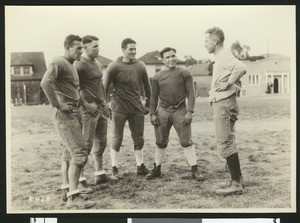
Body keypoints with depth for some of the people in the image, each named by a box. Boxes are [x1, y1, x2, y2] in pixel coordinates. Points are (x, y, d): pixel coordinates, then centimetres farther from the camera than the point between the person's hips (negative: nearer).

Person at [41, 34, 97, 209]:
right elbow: (46, 82, -28)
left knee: (69, 153, 15)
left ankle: (66, 191, 24)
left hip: (74, 114, 10)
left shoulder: (72, 66, 19)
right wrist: (58, 104, -25)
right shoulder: (59, 63, -13)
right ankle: (73, 197, -13)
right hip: (65, 115, -10)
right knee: (79, 153, -14)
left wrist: (86, 105, 19)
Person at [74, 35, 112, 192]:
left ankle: (100, 174, 24)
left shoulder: (98, 64, 16)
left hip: (101, 107, 9)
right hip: (89, 108, -9)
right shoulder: (79, 65, -13)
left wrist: (105, 103, 21)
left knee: (101, 142, 13)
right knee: (86, 144, -7)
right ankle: (80, 180, -2)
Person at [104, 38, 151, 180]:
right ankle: (114, 170, 8)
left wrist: (148, 104, 14)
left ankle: (140, 167, 21)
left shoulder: (140, 66, 2)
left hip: (137, 109, 4)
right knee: (117, 139, 2)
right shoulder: (114, 67, -9)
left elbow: (146, 86, 13)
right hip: (119, 109, -4)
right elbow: (105, 87, -2)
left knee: (139, 139, 10)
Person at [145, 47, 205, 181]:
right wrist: (152, 114, 3)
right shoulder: (157, 77, 9)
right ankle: (157, 169, 21)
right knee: (160, 142, 8)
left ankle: (194, 170, 2)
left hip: (180, 111, -2)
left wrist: (189, 111, -10)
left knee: (186, 142, -4)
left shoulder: (185, 74, 2)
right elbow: (153, 97, 11)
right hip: (163, 111, 2)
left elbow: (191, 93, -1)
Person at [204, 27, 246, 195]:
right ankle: (238, 180, 20)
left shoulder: (224, 56, -14)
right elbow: (237, 69, 29)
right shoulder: (221, 57, 17)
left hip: (224, 104, -11)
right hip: (222, 103, 11)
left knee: (226, 144, -9)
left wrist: (228, 84, -23)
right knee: (228, 143, 14)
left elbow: (241, 68, -32)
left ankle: (236, 184, -6)